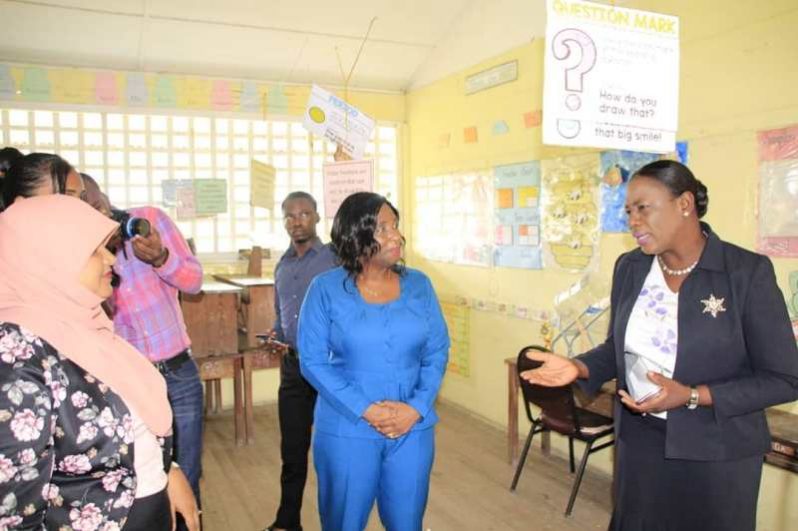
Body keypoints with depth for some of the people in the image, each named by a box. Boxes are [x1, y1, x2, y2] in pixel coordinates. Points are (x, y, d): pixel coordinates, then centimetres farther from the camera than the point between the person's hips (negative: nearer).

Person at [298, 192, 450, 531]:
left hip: (413, 428, 2)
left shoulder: (419, 285, 2)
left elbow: (437, 352, 2)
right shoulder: (326, 289, -6)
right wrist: (365, 411, -16)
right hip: (346, 430, -2)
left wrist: (417, 408, -12)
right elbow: (312, 360, -9)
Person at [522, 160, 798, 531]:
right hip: (640, 437, 4)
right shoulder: (629, 267, -1)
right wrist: (578, 367, -12)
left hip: (715, 451, -4)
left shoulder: (748, 272, -15)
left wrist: (692, 397, -23)